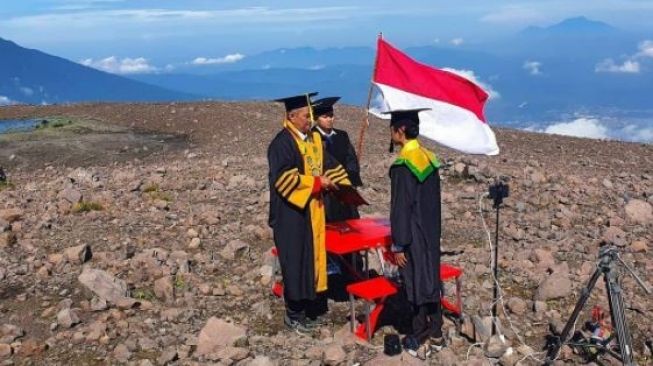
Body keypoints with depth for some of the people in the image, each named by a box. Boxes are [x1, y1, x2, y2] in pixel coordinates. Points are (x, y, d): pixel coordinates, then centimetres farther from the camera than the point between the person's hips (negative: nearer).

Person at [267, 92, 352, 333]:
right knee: (295, 262, 0)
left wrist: (345, 187, 1)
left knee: (312, 258, 11)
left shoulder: (314, 139, 10)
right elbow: (282, 177, -22)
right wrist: (317, 182, -20)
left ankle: (306, 308, 23)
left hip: (313, 211, 7)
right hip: (292, 213, -7)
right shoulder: (282, 143, -14)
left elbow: (330, 165, 17)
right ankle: (293, 314, 13)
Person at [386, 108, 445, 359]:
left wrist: (398, 245, -13)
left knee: (415, 285, 3)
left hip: (413, 237, -8)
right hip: (431, 233, 8)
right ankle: (435, 334, 26)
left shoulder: (402, 165, -21)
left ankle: (420, 341, 13)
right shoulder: (430, 159, 4)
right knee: (430, 281, 16)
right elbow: (434, 202, 11)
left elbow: (400, 210, -19)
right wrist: (432, 232, 19)